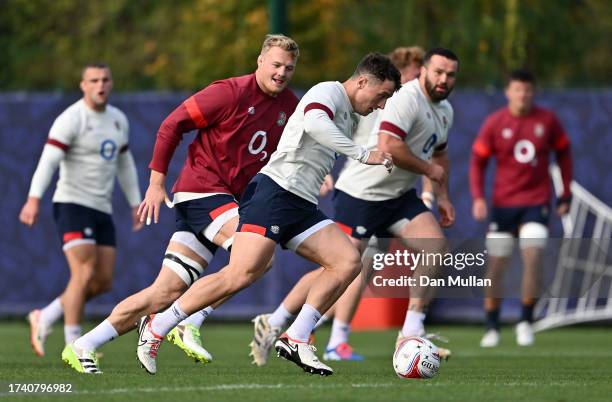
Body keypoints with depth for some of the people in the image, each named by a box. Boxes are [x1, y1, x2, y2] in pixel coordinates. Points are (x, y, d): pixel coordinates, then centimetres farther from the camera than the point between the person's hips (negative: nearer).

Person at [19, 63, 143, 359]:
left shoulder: (118, 120, 13)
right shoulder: (71, 119, -11)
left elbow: (124, 164, 25)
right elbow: (48, 159, -21)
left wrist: (135, 204, 24)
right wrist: (34, 198, -32)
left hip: (102, 210, 8)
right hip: (72, 204, -8)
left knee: (104, 282, 3)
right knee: (84, 274, -17)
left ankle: (44, 318, 18)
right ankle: (73, 347, -11)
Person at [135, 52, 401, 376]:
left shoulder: (350, 117, 23)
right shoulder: (328, 92, -6)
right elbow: (314, 123, -29)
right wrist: (363, 154, -28)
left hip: (303, 206, 10)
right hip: (275, 191, -10)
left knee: (349, 262, -5)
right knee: (240, 275, -19)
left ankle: (295, 340, -7)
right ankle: (156, 327, -8)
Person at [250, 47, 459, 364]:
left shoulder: (445, 111, 14)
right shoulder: (406, 99, -18)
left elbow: (439, 154, 31)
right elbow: (388, 147, -29)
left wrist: (442, 197, 22)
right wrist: (429, 169, -17)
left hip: (399, 196, 9)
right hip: (362, 193, -9)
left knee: (435, 245, -8)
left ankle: (411, 333, -2)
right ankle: (273, 324, 1)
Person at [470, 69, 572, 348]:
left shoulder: (548, 121, 0)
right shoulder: (494, 123, -2)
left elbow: (563, 154, 12)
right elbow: (478, 161, 3)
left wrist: (566, 195, 9)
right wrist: (478, 197, -9)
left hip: (537, 202, 0)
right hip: (503, 203, 1)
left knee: (533, 257, -16)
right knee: (495, 265, 0)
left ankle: (526, 322, -1)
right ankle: (492, 328, 13)